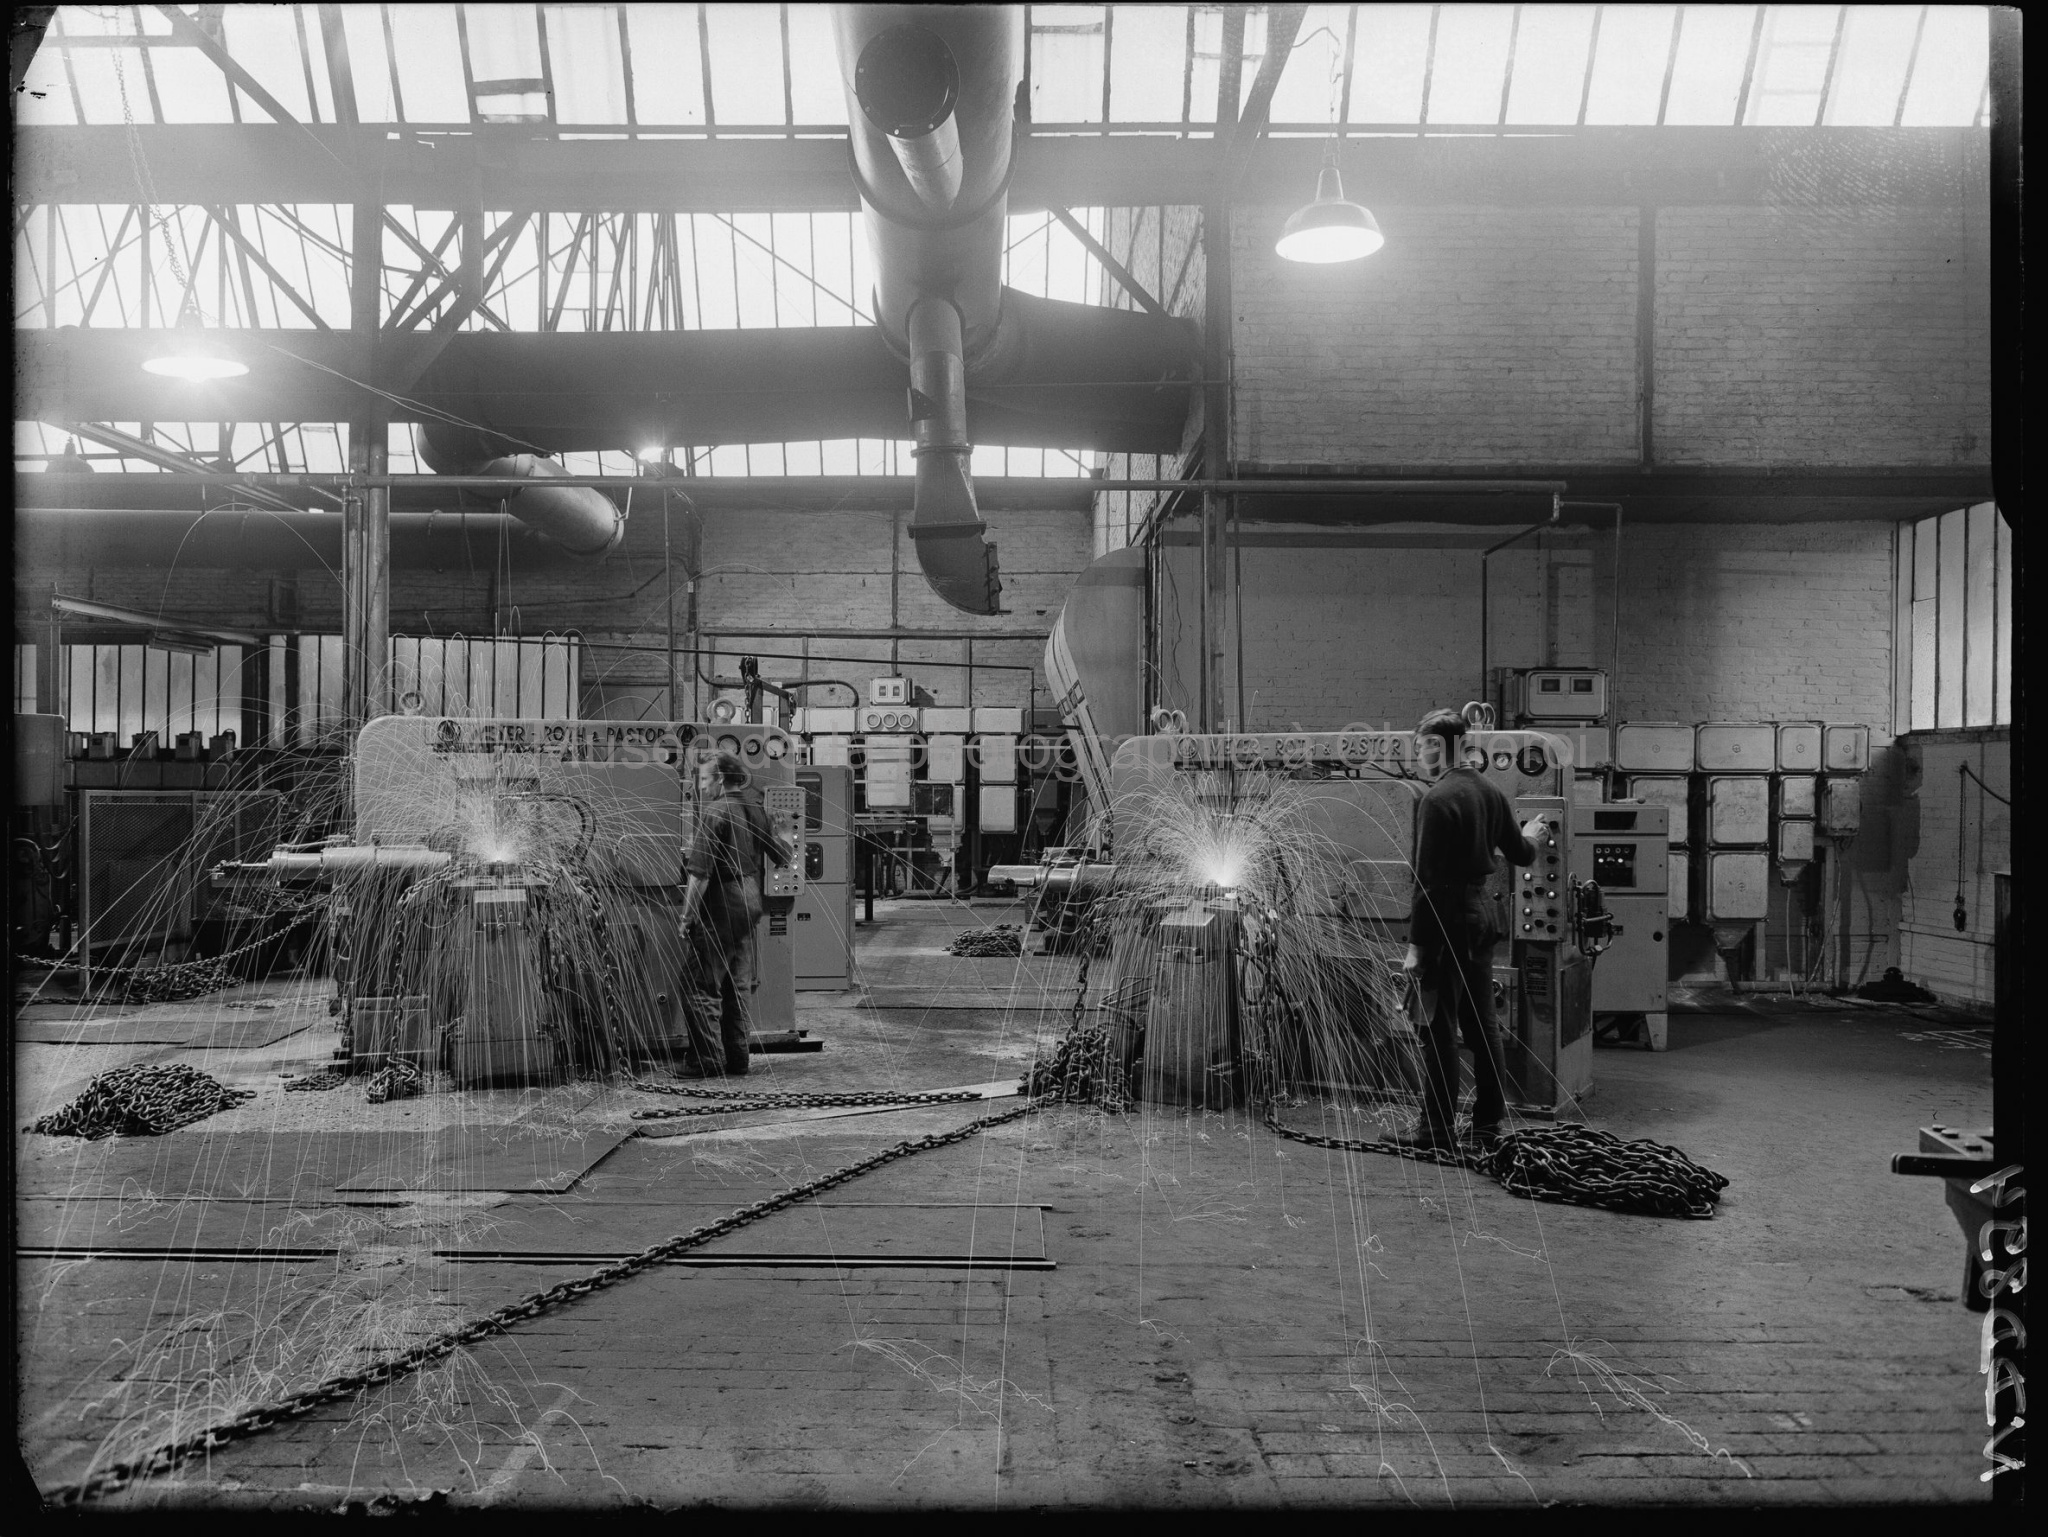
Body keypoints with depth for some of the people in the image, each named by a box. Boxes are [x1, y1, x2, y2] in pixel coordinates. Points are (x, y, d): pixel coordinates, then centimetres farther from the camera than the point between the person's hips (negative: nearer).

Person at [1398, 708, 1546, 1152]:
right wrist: (1528, 834, 42)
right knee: (1481, 1024, 16)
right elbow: (1521, 854, 18)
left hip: (1448, 918, -8)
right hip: (1482, 910, 9)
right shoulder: (1489, 790, 8)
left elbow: (1427, 879, -19)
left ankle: (1438, 1130, 5)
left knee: (1439, 1029, -1)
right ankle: (1488, 1123, 24)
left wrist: (1416, 945, -17)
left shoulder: (1437, 800, -17)